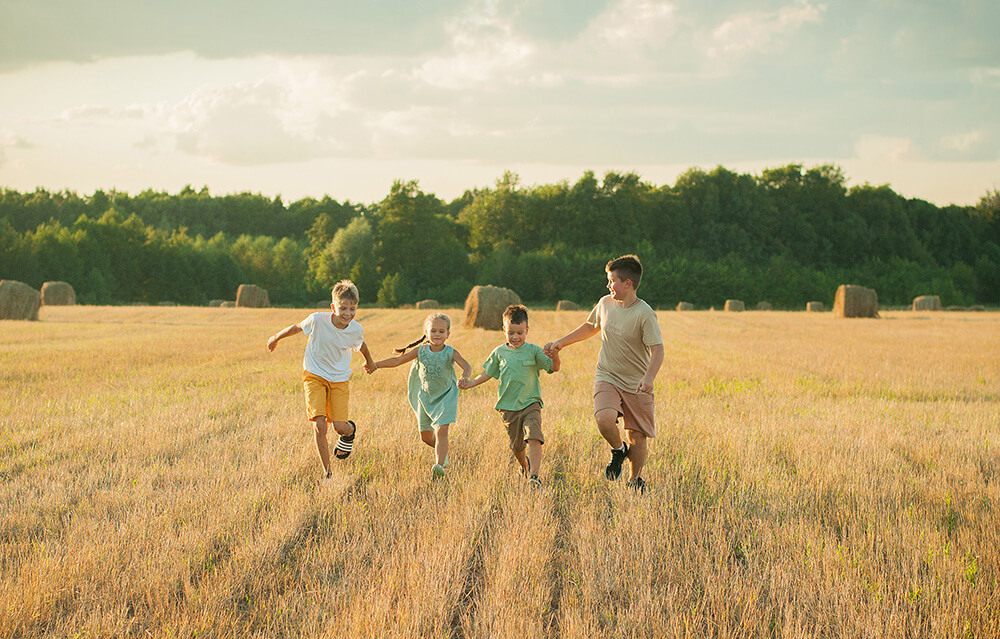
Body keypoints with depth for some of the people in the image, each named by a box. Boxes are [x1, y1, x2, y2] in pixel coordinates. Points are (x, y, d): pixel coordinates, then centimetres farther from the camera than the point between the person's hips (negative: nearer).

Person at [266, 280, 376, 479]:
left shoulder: (356, 329, -16)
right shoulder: (317, 320, -23)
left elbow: (361, 344, 9)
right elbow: (297, 328, -2)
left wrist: (369, 361, 29)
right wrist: (276, 337, 15)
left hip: (339, 379, 1)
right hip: (314, 375, -1)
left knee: (340, 426, -9)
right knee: (319, 425, -15)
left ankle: (350, 430, 31)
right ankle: (327, 473, -3)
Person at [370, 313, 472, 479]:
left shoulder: (451, 353, -15)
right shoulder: (421, 351, -8)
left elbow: (466, 366, -29)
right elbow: (398, 360, -9)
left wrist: (465, 376, -53)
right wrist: (376, 364, -20)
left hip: (445, 397, -3)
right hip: (425, 397, 3)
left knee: (441, 431, -19)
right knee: (425, 436, 10)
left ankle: (439, 465, -21)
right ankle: (442, 451, 39)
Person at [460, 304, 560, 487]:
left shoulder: (533, 351, -3)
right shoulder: (499, 353, 5)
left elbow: (553, 368, -8)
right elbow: (488, 373, 19)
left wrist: (555, 356, -29)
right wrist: (470, 384, 11)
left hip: (530, 404, -3)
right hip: (508, 407, 3)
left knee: (534, 438, -22)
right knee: (517, 445, 13)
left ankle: (534, 475, -26)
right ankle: (524, 466, 42)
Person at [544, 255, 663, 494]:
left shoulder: (645, 314, -16)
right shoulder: (605, 303, 2)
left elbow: (657, 349, -21)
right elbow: (591, 326, 22)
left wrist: (649, 377, -38)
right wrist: (560, 343, 23)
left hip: (637, 384, -3)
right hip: (607, 378, 3)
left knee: (638, 436, 3)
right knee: (604, 418, -25)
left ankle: (635, 479, 29)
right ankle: (618, 450, 6)